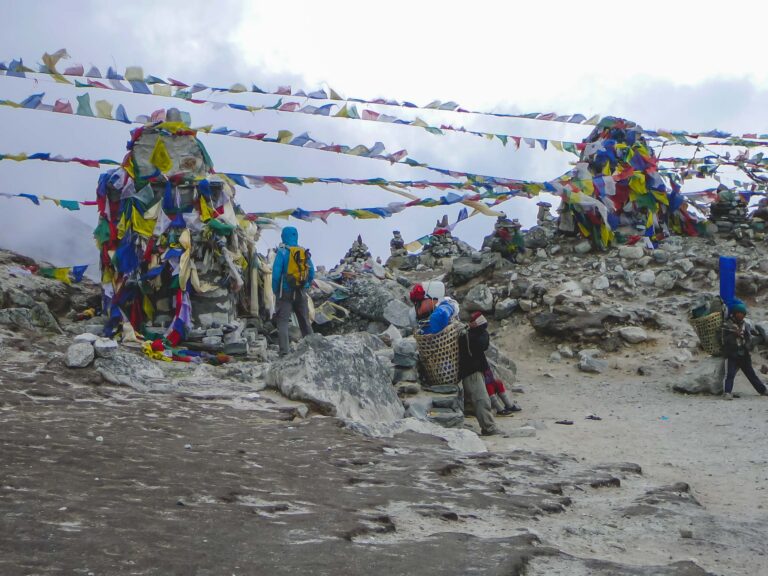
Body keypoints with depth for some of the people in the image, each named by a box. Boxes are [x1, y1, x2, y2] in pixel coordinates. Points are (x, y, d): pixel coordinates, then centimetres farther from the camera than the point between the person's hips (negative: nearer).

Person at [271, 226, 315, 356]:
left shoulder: (282, 252, -9)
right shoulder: (305, 252, 4)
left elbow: (276, 272, -12)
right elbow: (312, 272, 7)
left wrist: (275, 291, -1)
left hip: (286, 292, -4)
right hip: (301, 293, 4)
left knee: (283, 321, -2)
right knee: (305, 321, 15)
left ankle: (284, 349, -12)